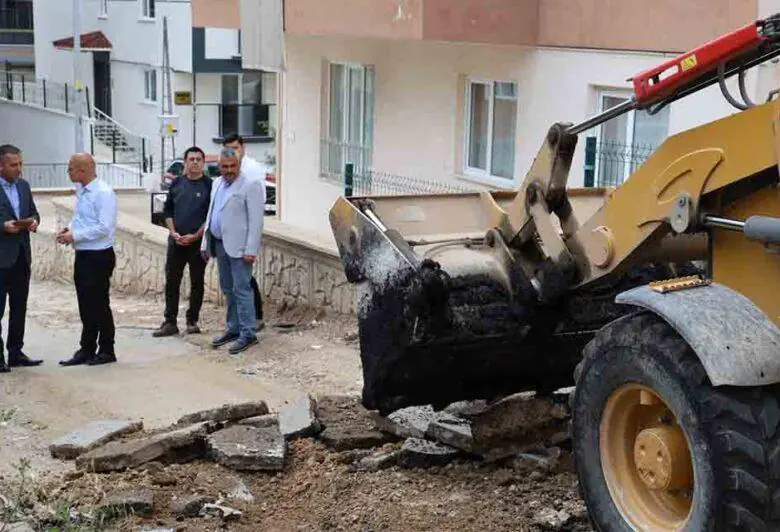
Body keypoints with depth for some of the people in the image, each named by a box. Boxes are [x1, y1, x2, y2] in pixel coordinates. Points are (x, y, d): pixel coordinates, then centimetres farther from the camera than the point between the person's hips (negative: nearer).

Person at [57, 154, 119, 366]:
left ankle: (106, 351, 15)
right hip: (83, 255, 8)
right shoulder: (81, 191, 9)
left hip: (99, 257, -8)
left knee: (99, 305, 2)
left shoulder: (103, 193, -18)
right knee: (85, 305, 14)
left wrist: (75, 236, -18)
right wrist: (69, 228, 2)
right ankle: (87, 350, 24)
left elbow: (104, 227, -23)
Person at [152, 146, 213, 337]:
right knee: (171, 281, 2)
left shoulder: (209, 185, -3)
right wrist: (174, 233, -2)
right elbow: (168, 210, 11)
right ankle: (170, 322, 7)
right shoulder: (177, 184, 8)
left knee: (197, 282, 5)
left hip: (198, 241, -3)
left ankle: (192, 321, 14)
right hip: (176, 241, 3)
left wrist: (195, 236, -12)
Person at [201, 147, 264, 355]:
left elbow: (256, 220, -13)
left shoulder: (250, 185, -9)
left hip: (239, 247, -8)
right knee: (228, 290, 14)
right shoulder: (217, 184, 15)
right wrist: (206, 244, 15)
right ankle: (233, 329, 24)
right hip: (220, 244, 8)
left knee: (241, 289, -7)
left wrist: (251, 250, -19)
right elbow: (211, 214, 20)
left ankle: (248, 334, -2)